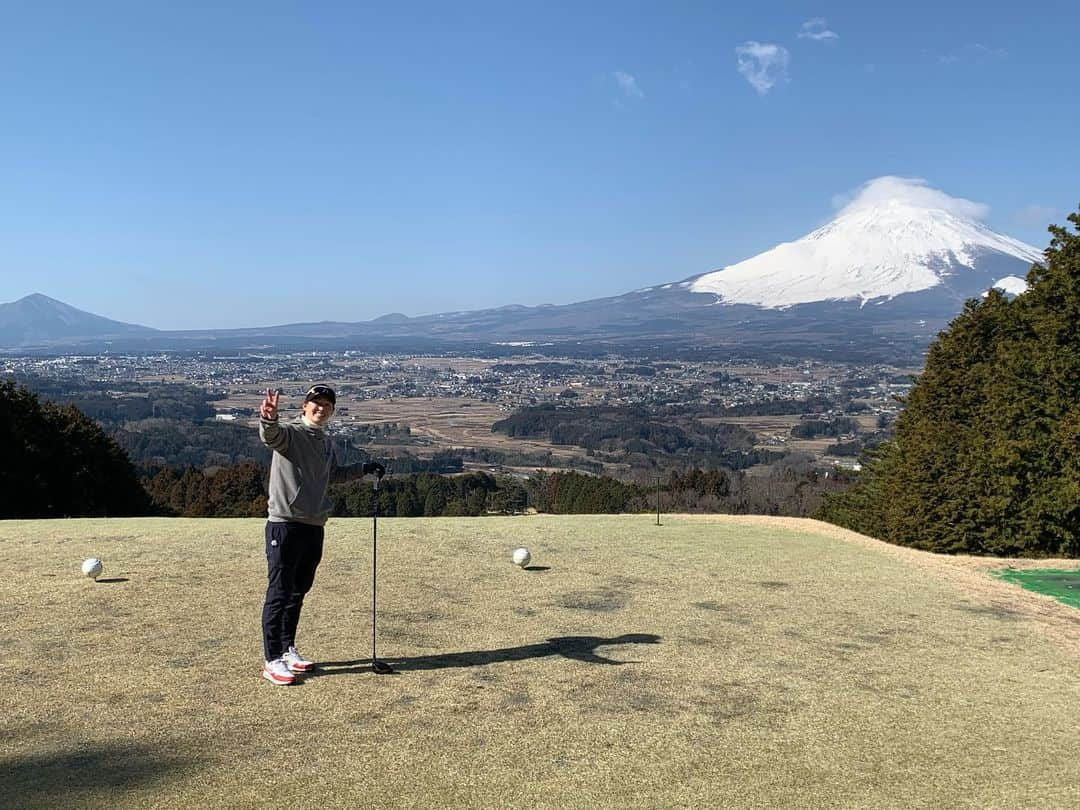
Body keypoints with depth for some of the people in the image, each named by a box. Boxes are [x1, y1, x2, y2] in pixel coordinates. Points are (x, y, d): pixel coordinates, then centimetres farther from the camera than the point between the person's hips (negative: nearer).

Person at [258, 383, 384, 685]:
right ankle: (272, 660, 4)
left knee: (298, 592, 16)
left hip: (314, 527, 7)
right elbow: (271, 435, -33)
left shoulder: (327, 443, 15)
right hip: (285, 525, -7)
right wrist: (268, 419, -55)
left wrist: (364, 468, 27)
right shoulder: (290, 433, -8)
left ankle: (288, 649, 29)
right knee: (279, 593, -3)